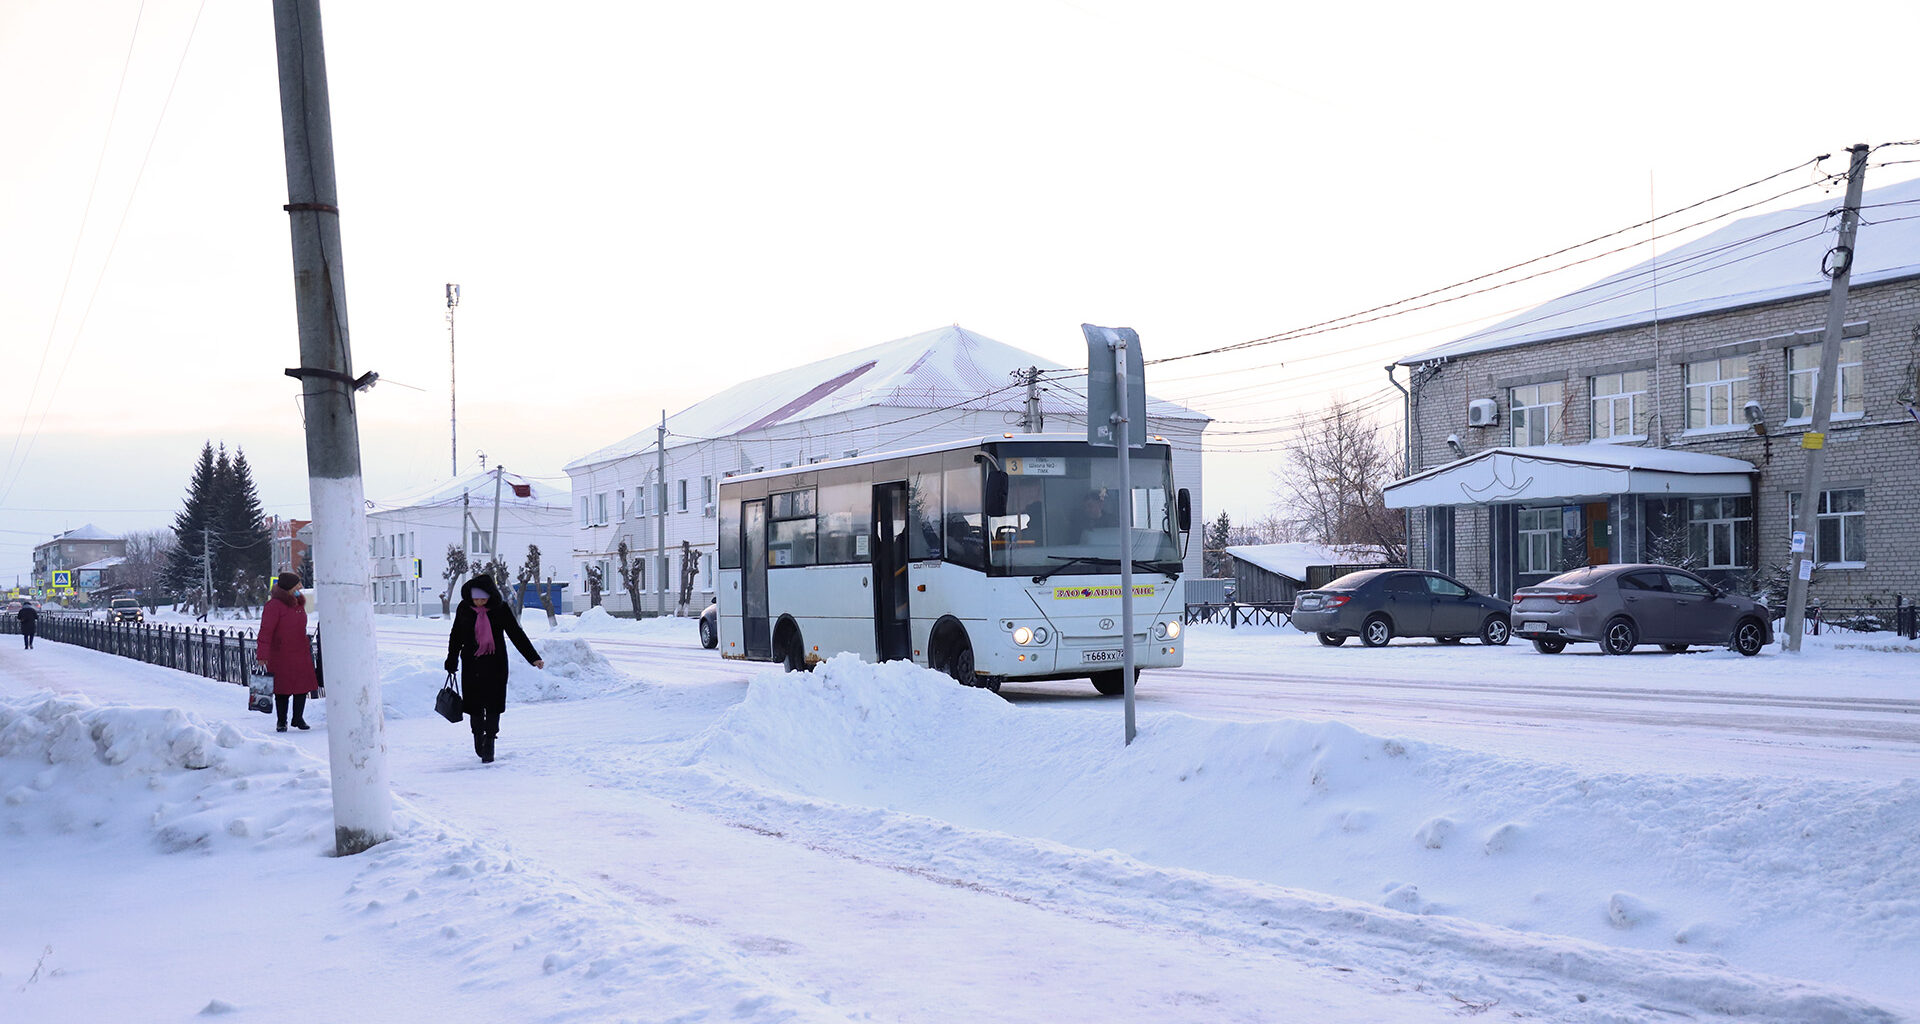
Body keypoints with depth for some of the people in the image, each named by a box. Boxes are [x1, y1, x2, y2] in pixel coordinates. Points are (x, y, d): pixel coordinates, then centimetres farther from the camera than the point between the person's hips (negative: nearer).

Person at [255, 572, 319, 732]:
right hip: (281, 656, -6)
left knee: (303, 687, 4)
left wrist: (307, 648, 23)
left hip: (301, 654, 6)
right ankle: (281, 721, 16)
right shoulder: (274, 605, -12)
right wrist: (262, 656, -20)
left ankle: (298, 718, 18)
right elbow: (266, 631, -15)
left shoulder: (299, 603, 12)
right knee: (282, 689, 3)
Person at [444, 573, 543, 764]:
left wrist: (534, 658, -5)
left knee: (493, 704, -5)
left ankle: (489, 744, 2)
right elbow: (456, 636, 12)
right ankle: (478, 734, 27)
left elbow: (517, 634, -1)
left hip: (495, 664, -1)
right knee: (474, 704, 3)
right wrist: (452, 661, 12)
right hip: (471, 664, 1)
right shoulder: (464, 609, -1)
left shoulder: (501, 609, -4)